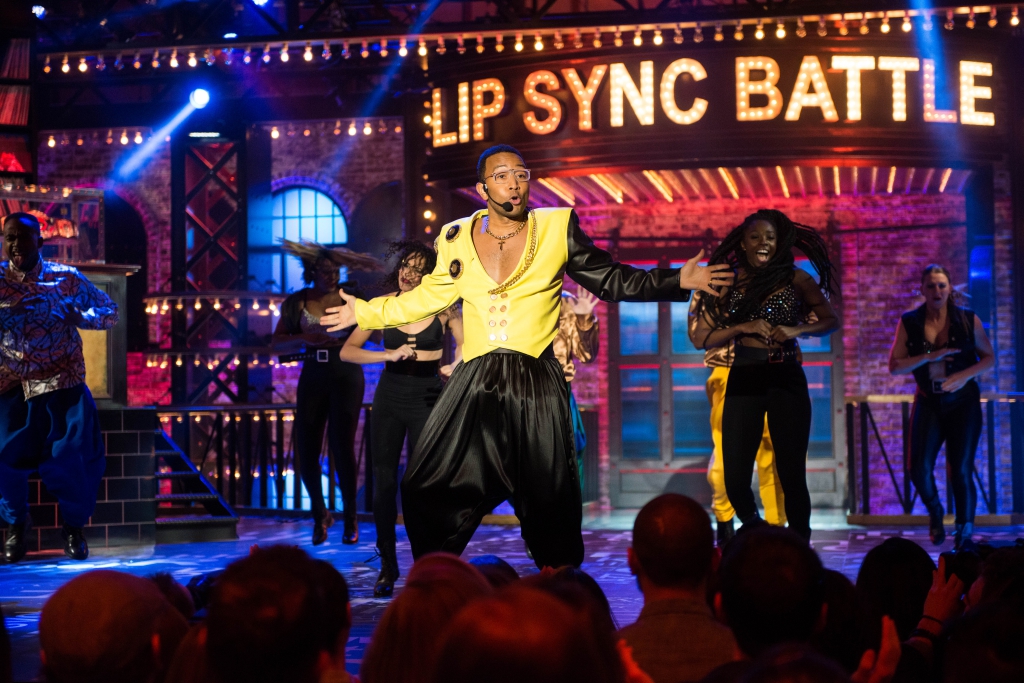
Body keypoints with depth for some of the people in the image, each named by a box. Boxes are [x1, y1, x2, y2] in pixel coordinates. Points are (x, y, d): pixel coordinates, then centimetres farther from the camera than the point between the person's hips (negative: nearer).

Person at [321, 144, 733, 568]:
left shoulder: (557, 228, 2)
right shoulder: (458, 238, 8)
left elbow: (610, 279, 6)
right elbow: (428, 297, 22)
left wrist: (679, 281, -3)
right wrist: (365, 312, 24)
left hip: (536, 385, -2)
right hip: (475, 383, 2)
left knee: (548, 502, -1)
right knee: (427, 489, 1)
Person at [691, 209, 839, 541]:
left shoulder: (796, 279, 1)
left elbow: (831, 321, 9)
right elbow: (703, 337, 0)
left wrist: (798, 330, -9)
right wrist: (743, 328, -14)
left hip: (786, 380, -1)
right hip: (743, 380, 1)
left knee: (792, 474, 1)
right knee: (735, 480, 1)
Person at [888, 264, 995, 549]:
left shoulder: (968, 320, -2)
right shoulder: (910, 323, -1)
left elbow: (989, 357, 4)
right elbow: (894, 366, -4)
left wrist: (965, 375, -13)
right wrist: (929, 357, -17)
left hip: (962, 401, -1)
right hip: (928, 402, 1)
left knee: (961, 470, -4)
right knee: (919, 468, -10)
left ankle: (965, 533, 15)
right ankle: (935, 512, 23)